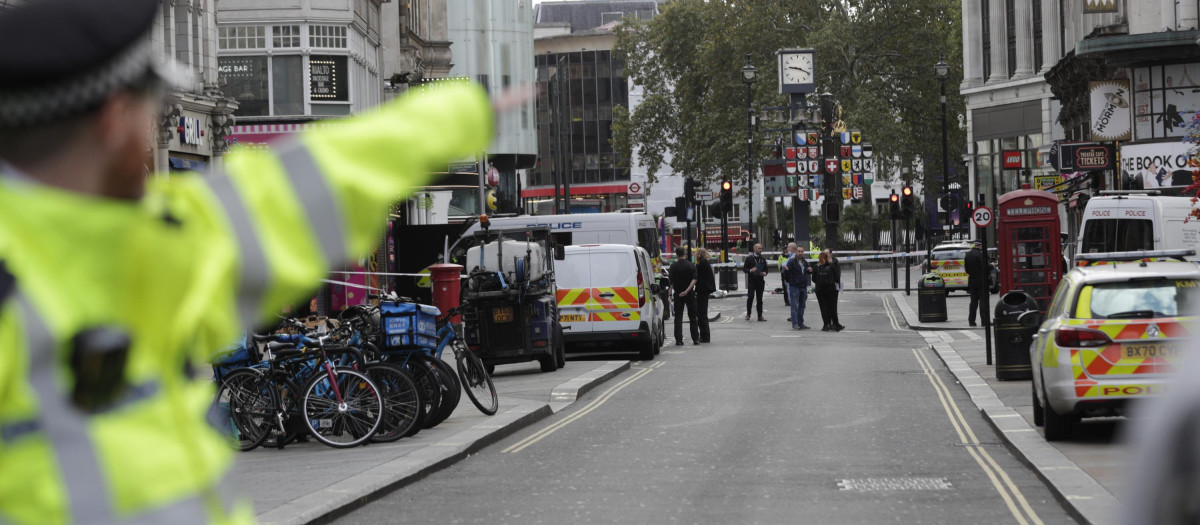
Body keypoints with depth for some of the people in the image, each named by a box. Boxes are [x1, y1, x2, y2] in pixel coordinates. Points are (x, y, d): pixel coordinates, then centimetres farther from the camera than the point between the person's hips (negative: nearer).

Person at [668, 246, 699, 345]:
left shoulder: (673, 266, -4)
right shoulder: (691, 265, -3)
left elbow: (671, 281, -5)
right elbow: (694, 280, -13)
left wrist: (670, 293, 2)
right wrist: (687, 290, -17)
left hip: (678, 294, 0)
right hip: (690, 295, 0)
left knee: (678, 317, 2)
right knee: (692, 317, 10)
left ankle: (679, 340, -6)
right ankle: (695, 339, 10)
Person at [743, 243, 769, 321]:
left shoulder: (763, 259, 14)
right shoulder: (749, 258, 1)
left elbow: (766, 269, 19)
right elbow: (744, 269, 1)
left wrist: (764, 273, -3)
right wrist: (751, 270, -18)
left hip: (760, 281, 4)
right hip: (751, 281, -4)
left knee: (760, 299, 4)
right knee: (750, 297, -8)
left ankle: (760, 316, 7)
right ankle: (748, 314, 4)